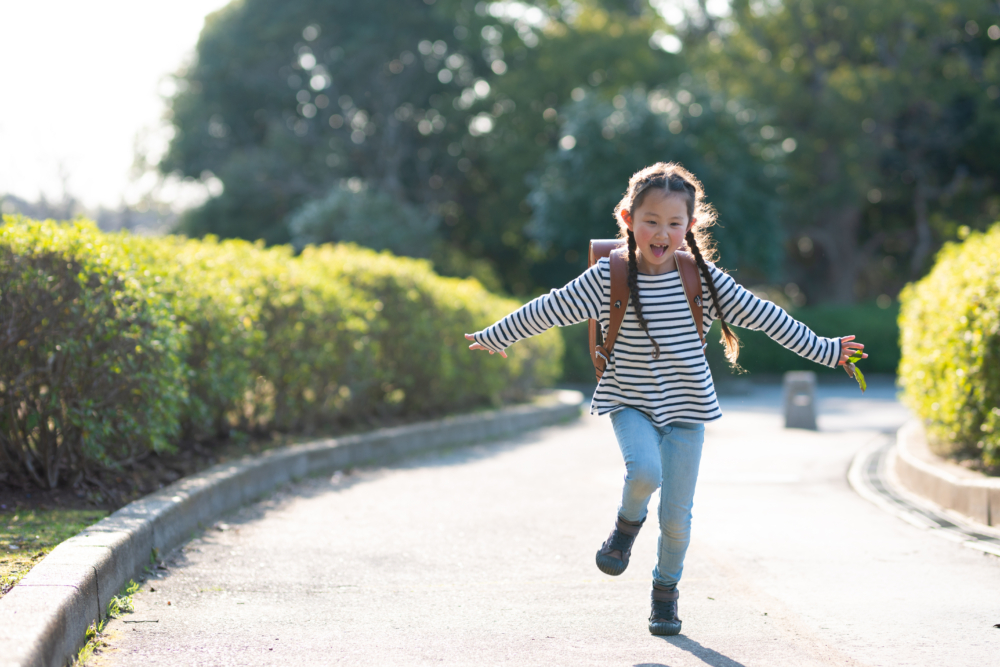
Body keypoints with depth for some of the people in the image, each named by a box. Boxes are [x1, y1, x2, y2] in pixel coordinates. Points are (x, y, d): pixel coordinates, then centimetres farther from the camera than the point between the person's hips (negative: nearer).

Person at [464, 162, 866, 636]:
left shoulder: (702, 277, -6)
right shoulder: (608, 278, -10)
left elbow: (761, 315, 1)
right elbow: (548, 310, 0)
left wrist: (823, 350, 4)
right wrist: (493, 338, 9)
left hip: (686, 407, 2)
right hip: (631, 403, -1)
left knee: (676, 515, 2)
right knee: (645, 472, -30)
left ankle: (666, 590, 29)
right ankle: (628, 523, 5)